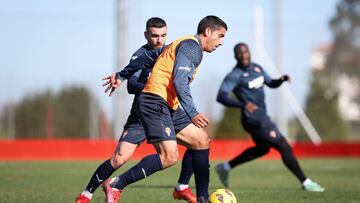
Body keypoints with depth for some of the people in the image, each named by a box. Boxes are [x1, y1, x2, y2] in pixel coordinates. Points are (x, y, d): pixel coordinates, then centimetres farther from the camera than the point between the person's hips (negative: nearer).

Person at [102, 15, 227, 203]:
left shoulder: (184, 45, 23)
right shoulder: (192, 46, -8)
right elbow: (179, 81, -21)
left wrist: (121, 75, 34)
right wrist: (192, 113, -24)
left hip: (169, 107, 11)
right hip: (156, 102, -11)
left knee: (202, 141, 7)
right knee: (169, 156, -21)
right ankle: (116, 185, -13)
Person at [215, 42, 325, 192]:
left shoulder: (256, 68, 8)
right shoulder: (235, 76, -16)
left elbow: (271, 83, 19)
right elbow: (221, 97, -24)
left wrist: (282, 80, -4)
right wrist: (243, 104, -38)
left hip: (262, 117, 10)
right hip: (255, 121, -10)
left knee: (262, 149, 27)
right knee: (284, 148, -7)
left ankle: (225, 167, 35)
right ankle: (305, 183, 3)